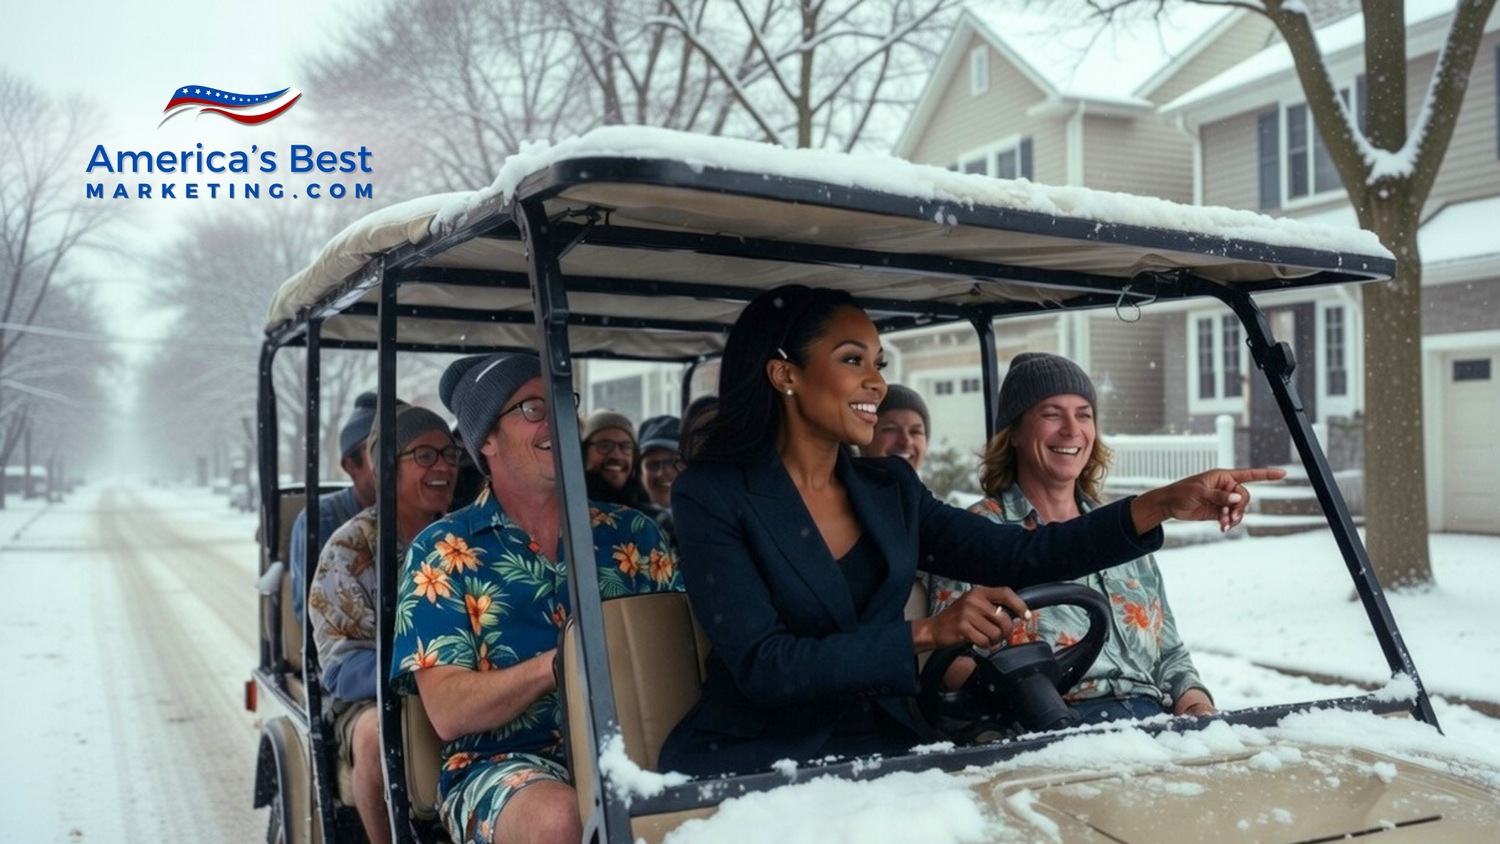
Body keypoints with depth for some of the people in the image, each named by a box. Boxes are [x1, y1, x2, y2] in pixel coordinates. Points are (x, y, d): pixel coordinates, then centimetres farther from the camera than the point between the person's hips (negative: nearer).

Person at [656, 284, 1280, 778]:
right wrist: (926, 634, -27)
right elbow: (763, 665, -20)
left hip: (877, 751, 5)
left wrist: (1164, 504, -9)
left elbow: (1018, 556, 0)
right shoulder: (711, 495, -11)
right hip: (749, 768, -5)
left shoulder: (889, 488, 7)